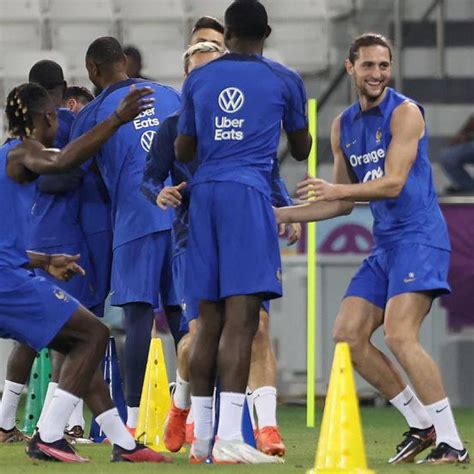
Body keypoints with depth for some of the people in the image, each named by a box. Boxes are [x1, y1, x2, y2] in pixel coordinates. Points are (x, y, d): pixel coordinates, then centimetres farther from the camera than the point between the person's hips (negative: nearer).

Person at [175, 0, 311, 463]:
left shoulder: (198, 78, 13)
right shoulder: (284, 80, 6)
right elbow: (301, 149, 19)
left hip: (203, 193, 4)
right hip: (248, 192, -4)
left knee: (209, 318, 10)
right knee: (241, 317, -10)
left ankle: (200, 437, 11)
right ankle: (229, 439, -19)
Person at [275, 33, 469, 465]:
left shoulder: (405, 113, -9)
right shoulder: (343, 126, 14)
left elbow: (393, 183, -19)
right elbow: (343, 203, 21)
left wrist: (337, 189, -27)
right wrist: (280, 215, 16)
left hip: (419, 237, -8)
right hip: (385, 246, 8)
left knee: (399, 336, -21)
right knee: (349, 336, 2)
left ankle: (451, 443, -16)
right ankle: (421, 425, 11)